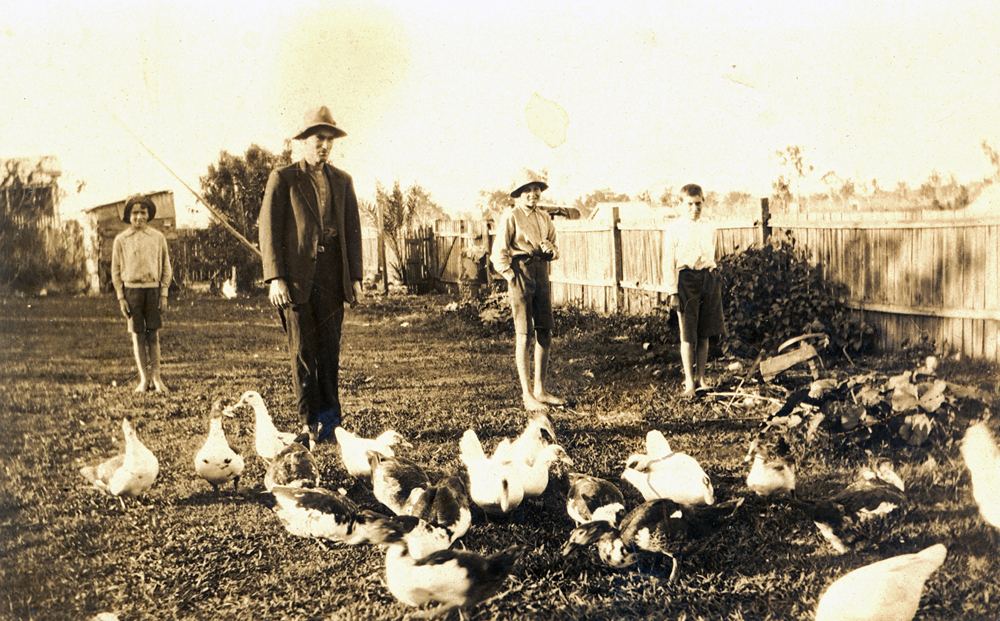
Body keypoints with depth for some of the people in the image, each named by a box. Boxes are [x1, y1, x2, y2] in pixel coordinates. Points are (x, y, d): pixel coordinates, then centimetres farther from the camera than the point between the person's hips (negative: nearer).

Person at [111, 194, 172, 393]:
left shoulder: (158, 238, 5)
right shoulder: (121, 240, 4)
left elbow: (166, 268, 8)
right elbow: (116, 270, 6)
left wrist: (164, 294, 1)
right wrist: (121, 297, -1)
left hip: (153, 289, 0)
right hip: (132, 289, 0)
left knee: (153, 334, 0)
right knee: (137, 335, 3)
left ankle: (156, 378, 8)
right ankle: (144, 379, 10)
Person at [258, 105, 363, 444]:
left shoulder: (342, 181, 14)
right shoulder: (283, 179, 2)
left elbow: (353, 231, 14)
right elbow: (269, 230, -2)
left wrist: (355, 278, 6)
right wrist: (274, 278, -11)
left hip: (332, 278, 3)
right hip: (296, 277, -3)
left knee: (329, 352, 4)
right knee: (302, 352, 0)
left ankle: (328, 421, 10)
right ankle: (310, 422, 7)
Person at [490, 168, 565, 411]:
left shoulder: (544, 217, 14)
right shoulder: (510, 217, -6)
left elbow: (553, 249, 21)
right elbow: (498, 253, -8)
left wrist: (552, 250, -2)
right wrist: (511, 277, -15)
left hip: (541, 275, 7)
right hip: (520, 275, -6)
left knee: (545, 334, 7)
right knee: (524, 335, -4)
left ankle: (540, 390, 18)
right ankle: (527, 395, 0)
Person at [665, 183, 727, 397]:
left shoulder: (709, 229, 10)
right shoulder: (675, 230, -3)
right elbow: (670, 262, -5)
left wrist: (713, 280, 15)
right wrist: (672, 291, -10)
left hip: (708, 278, 4)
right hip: (686, 278, -4)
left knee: (704, 334, 8)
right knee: (687, 335, -3)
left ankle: (701, 378, 18)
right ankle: (689, 382, 4)